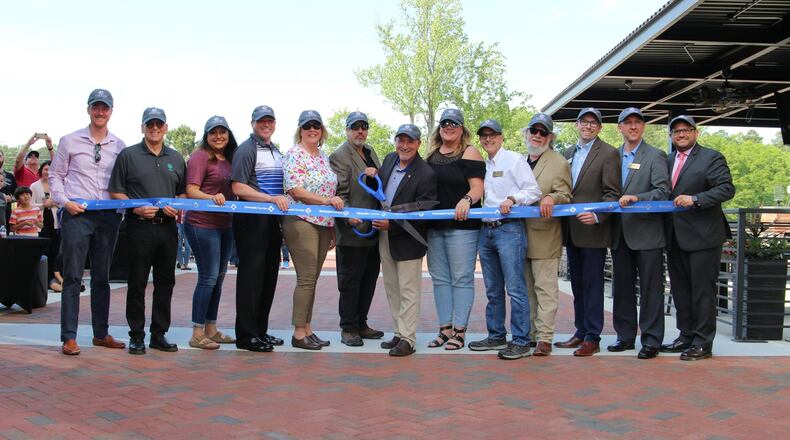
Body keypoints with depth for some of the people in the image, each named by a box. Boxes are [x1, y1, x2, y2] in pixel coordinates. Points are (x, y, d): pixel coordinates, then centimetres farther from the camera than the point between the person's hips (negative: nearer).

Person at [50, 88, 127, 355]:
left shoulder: (119, 146, 8)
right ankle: (69, 337, 2)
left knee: (102, 277, 11)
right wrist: (65, 201, -7)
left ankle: (101, 334, 20)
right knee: (72, 277, -2)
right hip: (77, 214, -2)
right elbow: (55, 175, 6)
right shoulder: (70, 142, 3)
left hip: (108, 216, 3)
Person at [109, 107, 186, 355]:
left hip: (167, 227, 4)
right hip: (139, 226, -4)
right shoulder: (128, 155, 3)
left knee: (165, 282, 7)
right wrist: (135, 208, -14)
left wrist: (177, 207, -3)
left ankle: (159, 334, 17)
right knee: (137, 283, 0)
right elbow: (115, 191, 1)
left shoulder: (176, 159, 15)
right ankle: (136, 336, 9)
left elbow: (183, 192, 18)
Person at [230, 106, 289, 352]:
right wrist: (271, 198, -21)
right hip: (251, 220, -8)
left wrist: (282, 202, 15)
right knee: (251, 275, -6)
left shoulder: (275, 151, 19)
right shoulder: (246, 150, -7)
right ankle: (246, 335, -1)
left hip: (272, 220, 9)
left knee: (269, 275, 11)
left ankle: (260, 331, 20)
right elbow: (238, 187, -16)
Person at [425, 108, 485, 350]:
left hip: (461, 224, -7)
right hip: (434, 225, 7)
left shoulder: (469, 153, -3)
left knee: (461, 278, -3)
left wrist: (467, 199, -31)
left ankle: (459, 331, 3)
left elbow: (477, 187, -11)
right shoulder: (431, 154, 15)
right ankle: (445, 329, 16)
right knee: (440, 278, 9)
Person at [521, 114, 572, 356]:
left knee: (545, 288, -6)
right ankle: (529, 333, 19)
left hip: (544, 236, -6)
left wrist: (551, 198, -25)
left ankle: (544, 338, -4)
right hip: (520, 234, 6)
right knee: (527, 288, 11)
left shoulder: (559, 163, 0)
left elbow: (565, 196, -5)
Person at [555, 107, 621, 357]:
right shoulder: (569, 153, 16)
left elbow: (612, 193, -10)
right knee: (577, 285, 12)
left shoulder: (608, 153, -5)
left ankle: (592, 338, 3)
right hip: (572, 231, 7)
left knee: (592, 285, -3)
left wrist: (597, 216, -24)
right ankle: (581, 333, 21)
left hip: (593, 230, -7)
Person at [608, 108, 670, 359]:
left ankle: (651, 341, 6)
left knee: (650, 289, 0)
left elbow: (663, 191, -12)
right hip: (619, 233, 5)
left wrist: (636, 198, -24)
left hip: (646, 232, -5)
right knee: (622, 288, 11)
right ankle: (625, 336, 21)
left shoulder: (655, 157, -2)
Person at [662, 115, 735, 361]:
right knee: (680, 289, 13)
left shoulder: (711, 158, -5)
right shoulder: (669, 161, 16)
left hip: (702, 237, -7)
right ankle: (686, 336, 24)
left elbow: (727, 189, -14)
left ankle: (703, 343, 4)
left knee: (702, 290, -2)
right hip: (675, 238, 7)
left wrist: (695, 199, -24)